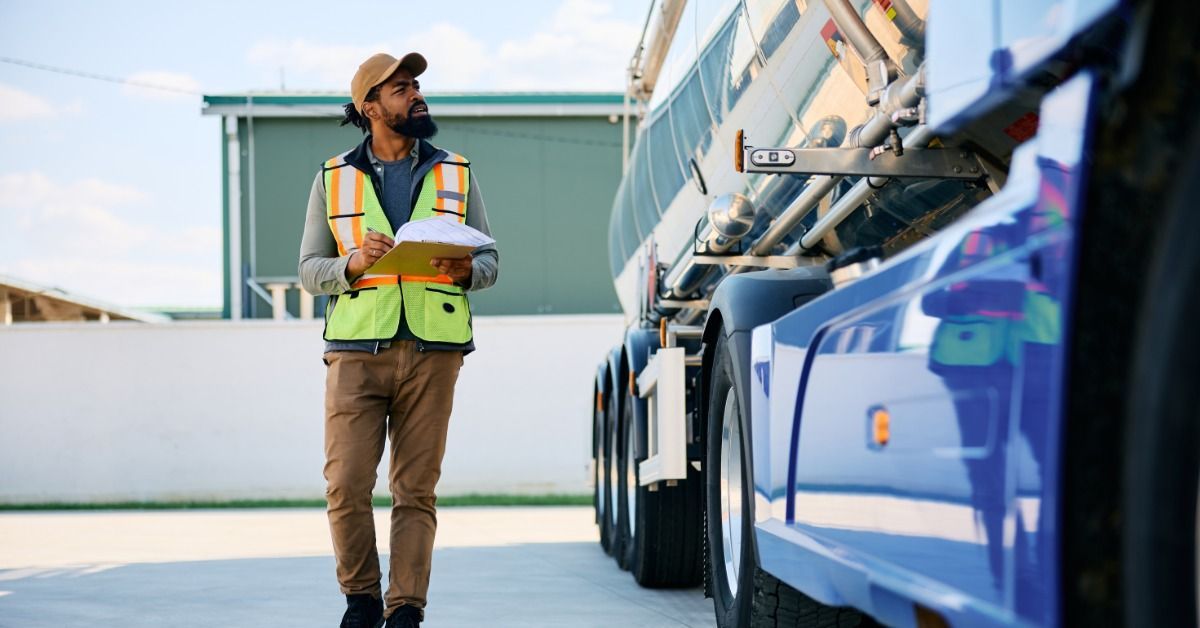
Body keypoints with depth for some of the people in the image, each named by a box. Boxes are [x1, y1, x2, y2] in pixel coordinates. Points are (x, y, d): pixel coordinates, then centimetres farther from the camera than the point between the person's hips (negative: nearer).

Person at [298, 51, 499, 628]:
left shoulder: (455, 174, 15)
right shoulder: (334, 178, 12)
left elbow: (490, 258, 15)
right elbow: (309, 269, 10)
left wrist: (467, 272, -9)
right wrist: (353, 264, -11)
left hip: (433, 350, 1)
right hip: (356, 348, -1)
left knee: (416, 489, -2)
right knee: (346, 486, -8)